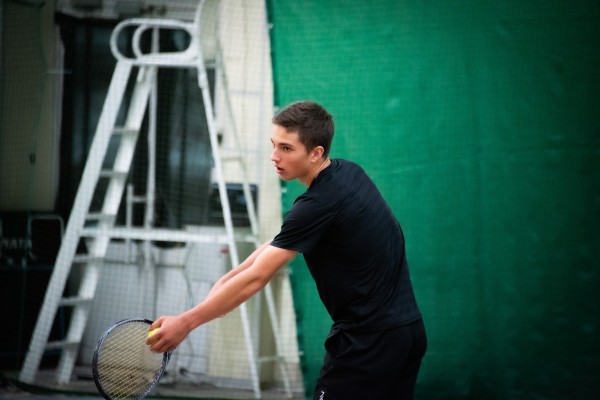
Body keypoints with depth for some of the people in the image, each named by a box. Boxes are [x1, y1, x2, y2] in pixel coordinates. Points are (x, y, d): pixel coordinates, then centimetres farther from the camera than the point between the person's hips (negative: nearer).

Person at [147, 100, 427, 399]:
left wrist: (185, 322, -17)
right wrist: (233, 275, 6)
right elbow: (286, 239, 15)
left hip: (369, 339, -9)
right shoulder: (349, 172, 6)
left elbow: (255, 278, -20)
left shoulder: (319, 204, -20)